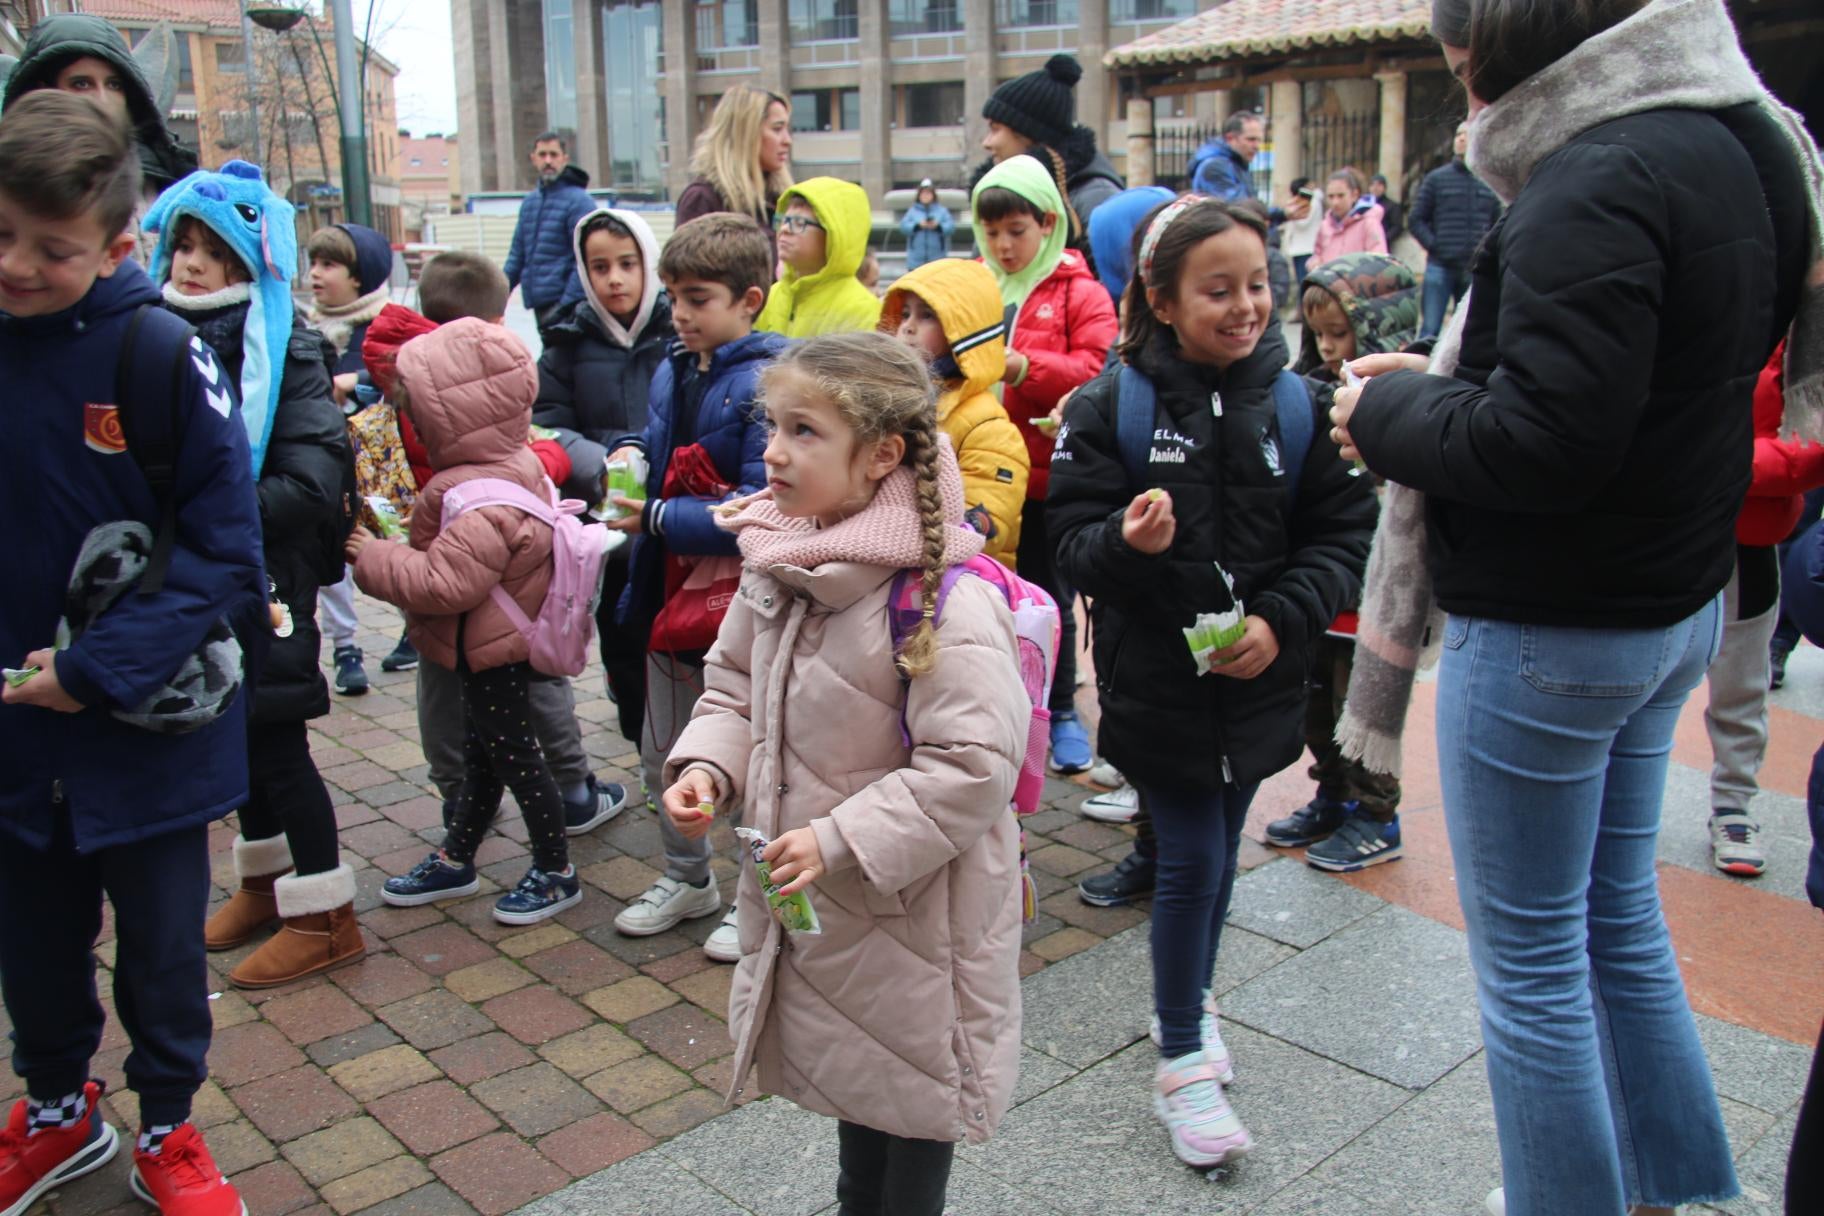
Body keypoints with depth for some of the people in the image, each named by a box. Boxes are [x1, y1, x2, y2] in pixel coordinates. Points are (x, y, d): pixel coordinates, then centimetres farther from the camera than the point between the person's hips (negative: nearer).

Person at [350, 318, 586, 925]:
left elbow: (445, 583, -31)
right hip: (490, 648, 11)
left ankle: (556, 871, 20)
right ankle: (455, 860, 39)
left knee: (512, 753, 4)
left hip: (491, 652, -11)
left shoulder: (481, 503, -31)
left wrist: (373, 558, -19)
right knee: (483, 753, 22)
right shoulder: (514, 463, 2)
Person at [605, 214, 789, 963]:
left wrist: (657, 518, -22)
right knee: (664, 757, 21)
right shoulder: (671, 374, 5)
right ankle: (686, 880, 42)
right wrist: (629, 456, -3)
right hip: (671, 591, 8)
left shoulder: (769, 386, -20)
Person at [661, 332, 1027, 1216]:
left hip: (914, 905, -7)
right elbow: (735, 686, 11)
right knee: (847, 1071, 27)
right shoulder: (775, 566, -3)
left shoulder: (945, 602, -27)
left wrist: (838, 841, -27)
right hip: (813, 894, 7)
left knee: (910, 1078, 15)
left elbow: (972, 765, -27)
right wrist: (706, 765, -8)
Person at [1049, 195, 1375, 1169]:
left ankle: (1189, 1001, 42)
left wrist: (1280, 620, -15)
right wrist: (1128, 541, -32)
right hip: (1155, 678, -3)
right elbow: (1075, 544, -10)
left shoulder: (1298, 406, -3)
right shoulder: (1109, 406, -10)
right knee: (1191, 859, 0)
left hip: (1257, 678, 3)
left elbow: (1343, 535, 0)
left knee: (1217, 851, 18)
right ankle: (1182, 1060, 19)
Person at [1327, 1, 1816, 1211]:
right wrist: (1438, 385, 6)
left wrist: (1389, 411, -11)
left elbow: (1545, 442, -28)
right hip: (1676, 601, 10)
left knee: (1531, 955, 5)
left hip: (1549, 630, -10)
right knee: (1621, 916, 22)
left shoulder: (1603, 179, -21)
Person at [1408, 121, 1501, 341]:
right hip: (1440, 267, -2)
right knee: (1430, 329, -4)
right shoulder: (1437, 178, 2)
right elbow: (1416, 219, 2)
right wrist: (1433, 246, -8)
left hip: (1475, 270, 2)